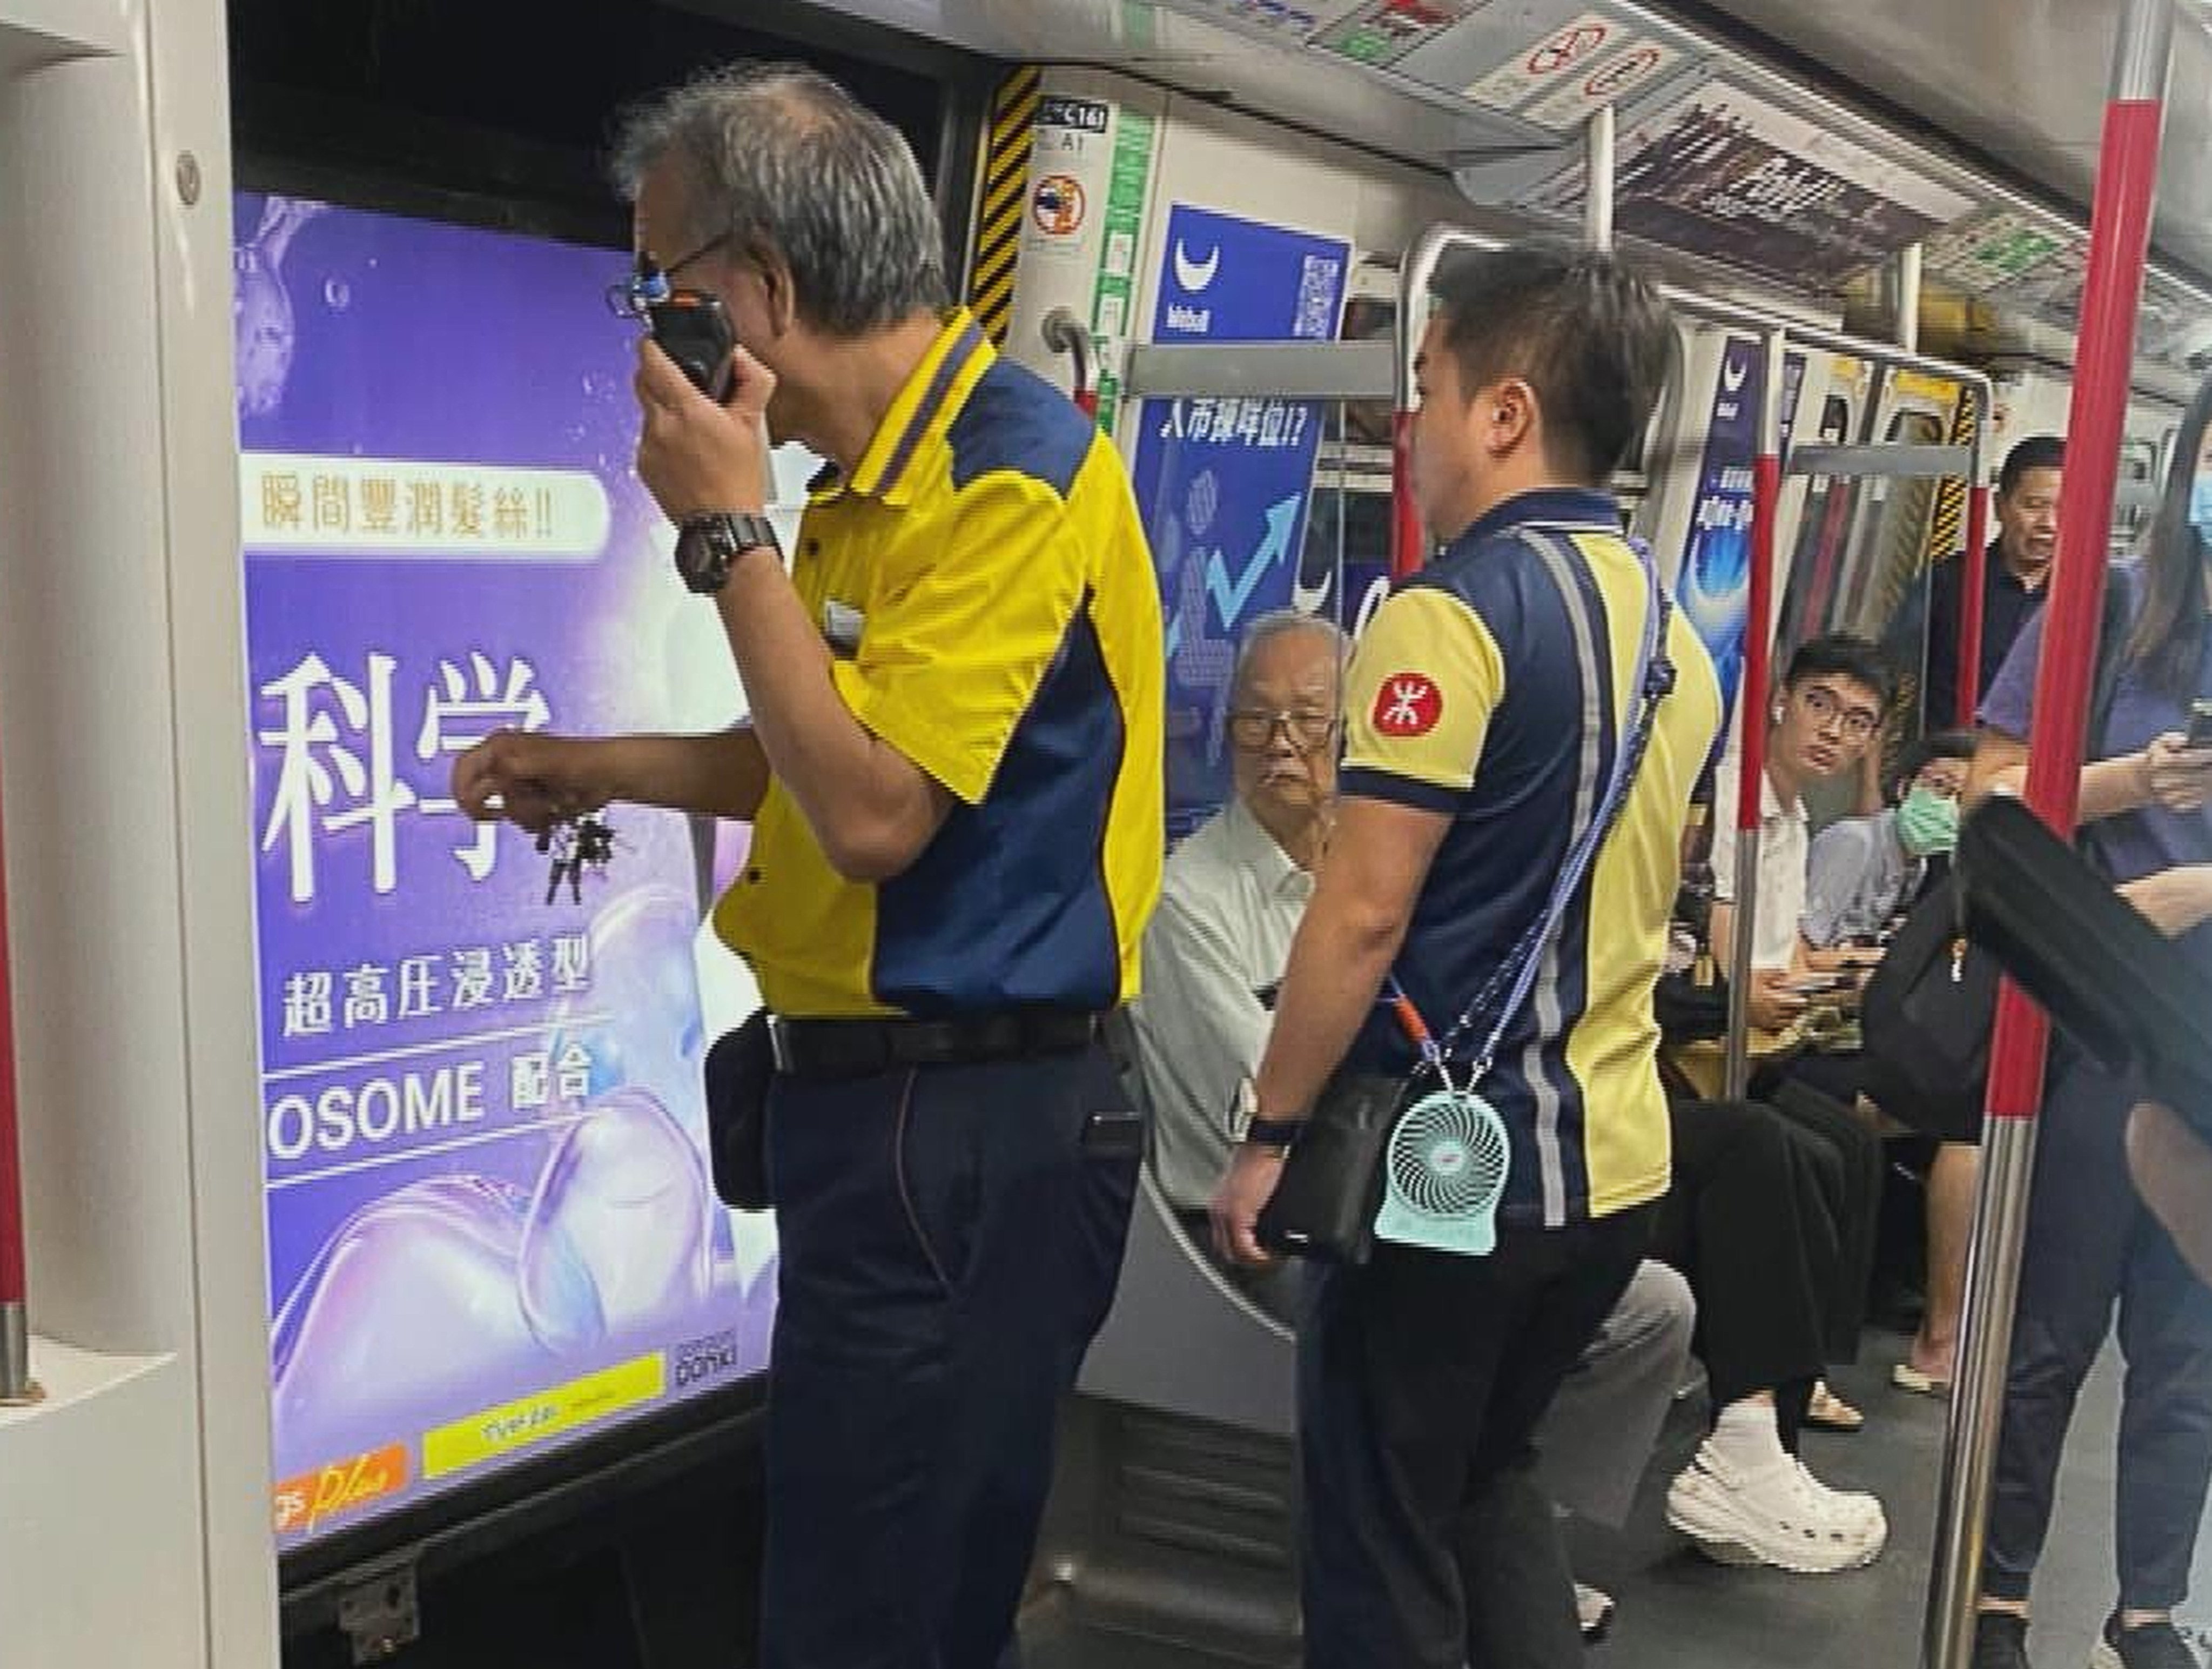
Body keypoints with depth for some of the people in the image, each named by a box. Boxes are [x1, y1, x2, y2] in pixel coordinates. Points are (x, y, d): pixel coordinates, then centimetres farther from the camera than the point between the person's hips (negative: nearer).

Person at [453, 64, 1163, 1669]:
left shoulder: (1011, 467, -17)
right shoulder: (884, 474, 13)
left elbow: (872, 809, -23)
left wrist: (728, 527, -16)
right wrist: (602, 768, 21)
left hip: (967, 1123, -9)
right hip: (889, 1094, 10)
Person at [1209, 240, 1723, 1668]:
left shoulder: (1459, 613, -18)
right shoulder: (1678, 635, 9)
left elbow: (1364, 915, -20)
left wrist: (1270, 1131, -11)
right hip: (1617, 1157, 8)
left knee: (1386, 1547, 9)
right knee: (1492, 1476, 26)